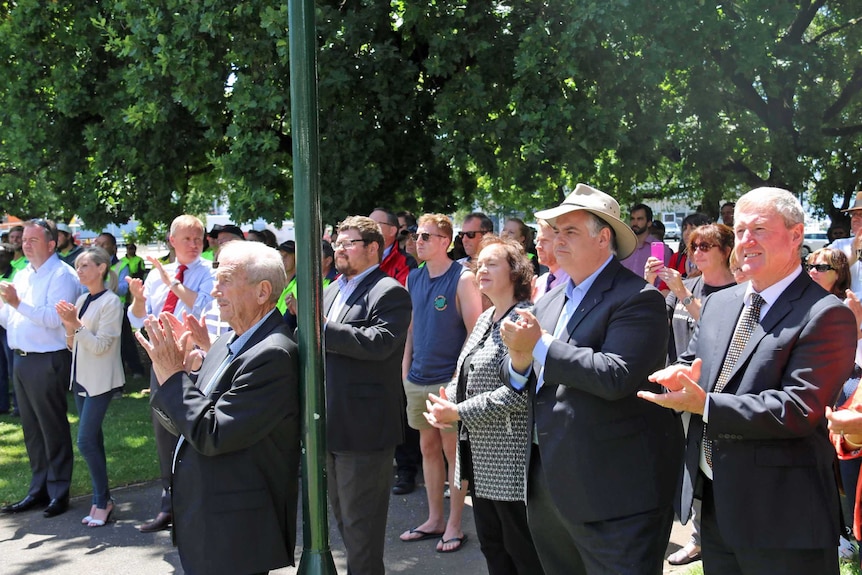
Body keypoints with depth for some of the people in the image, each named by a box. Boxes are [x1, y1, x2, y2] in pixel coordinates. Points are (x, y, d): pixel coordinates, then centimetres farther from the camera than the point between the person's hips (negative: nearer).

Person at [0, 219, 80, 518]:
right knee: (31, 428, 15)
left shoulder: (62, 275, -11)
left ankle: (59, 492, 11)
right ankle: (39, 489, 26)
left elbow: (54, 317, -23)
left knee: (53, 428, 1)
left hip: (47, 361, -8)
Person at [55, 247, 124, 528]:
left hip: (100, 380, -8)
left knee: (86, 441, -11)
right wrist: (69, 324, -6)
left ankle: (102, 500, 1)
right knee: (93, 440, 10)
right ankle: (102, 498, 17)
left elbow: (101, 346, -17)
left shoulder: (111, 302, -12)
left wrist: (76, 324, -26)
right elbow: (73, 346, 12)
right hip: (81, 377, 8)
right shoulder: (82, 300, 10)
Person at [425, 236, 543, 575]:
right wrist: (446, 403, -1)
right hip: (482, 458, 9)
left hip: (509, 458, -9)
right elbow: (465, 374, 20)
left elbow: (519, 391, -23)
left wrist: (459, 413, -18)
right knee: (492, 546, 17)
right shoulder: (485, 319, 13)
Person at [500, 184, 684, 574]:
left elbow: (615, 376, -26)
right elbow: (519, 380, 14)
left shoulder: (637, 299, -12)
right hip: (549, 488, 8)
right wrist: (520, 361, -10)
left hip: (615, 491, -8)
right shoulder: (549, 301, 13)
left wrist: (540, 346, -17)